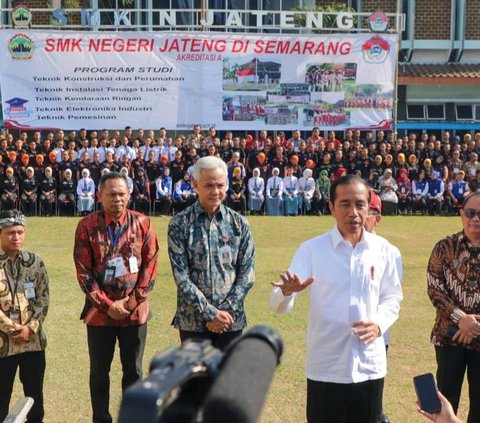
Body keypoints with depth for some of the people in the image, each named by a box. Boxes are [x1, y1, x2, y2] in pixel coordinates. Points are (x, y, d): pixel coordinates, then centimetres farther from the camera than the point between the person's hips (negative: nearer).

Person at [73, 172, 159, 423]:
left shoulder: (142, 223, -3)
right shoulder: (87, 226, -5)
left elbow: (150, 266, -2)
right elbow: (83, 272, -6)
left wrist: (130, 302, -9)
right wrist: (107, 304, -12)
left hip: (135, 311, 1)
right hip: (99, 311, 0)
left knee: (133, 371, 11)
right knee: (99, 372, 10)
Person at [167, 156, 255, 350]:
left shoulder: (239, 223, 3)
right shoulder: (180, 223, -5)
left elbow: (247, 272, 1)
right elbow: (181, 276, -10)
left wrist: (226, 310, -10)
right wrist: (209, 313, -15)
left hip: (231, 319, 2)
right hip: (193, 320, -2)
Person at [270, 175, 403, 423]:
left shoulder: (383, 249, 1)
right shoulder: (312, 249, -7)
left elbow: (392, 296, 12)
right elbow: (279, 305, -13)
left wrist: (380, 324, -9)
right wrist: (287, 291, -37)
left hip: (370, 366, 3)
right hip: (325, 368, -2)